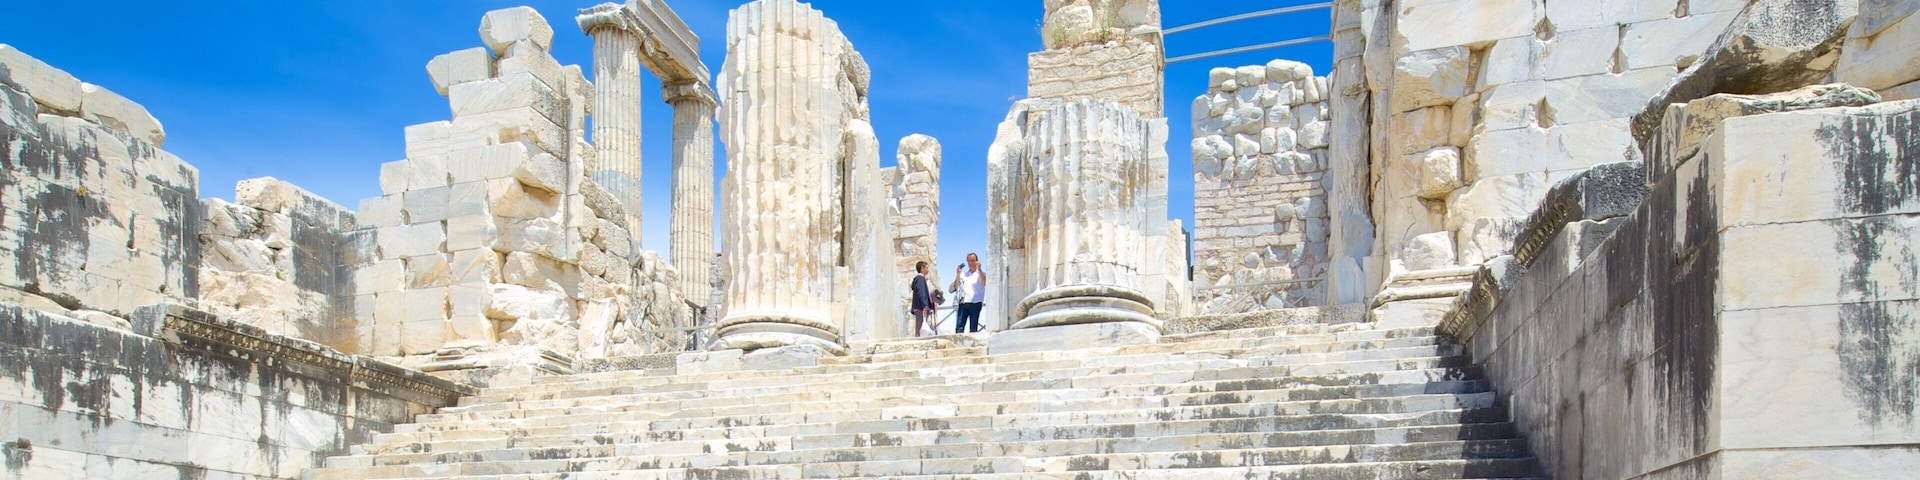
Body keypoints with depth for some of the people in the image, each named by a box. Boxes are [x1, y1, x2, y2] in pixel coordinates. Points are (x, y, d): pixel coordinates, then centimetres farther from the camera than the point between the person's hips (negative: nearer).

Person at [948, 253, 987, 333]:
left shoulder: (981, 274, 9)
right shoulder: (963, 274, 19)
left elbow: (984, 283, -11)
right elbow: (955, 287, 11)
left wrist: (979, 269, -16)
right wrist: (958, 275, 0)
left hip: (975, 303, -3)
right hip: (963, 303, 3)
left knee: (973, 328, -1)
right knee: (959, 327, -8)